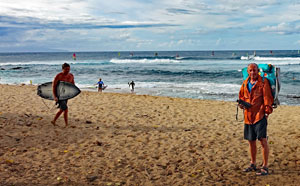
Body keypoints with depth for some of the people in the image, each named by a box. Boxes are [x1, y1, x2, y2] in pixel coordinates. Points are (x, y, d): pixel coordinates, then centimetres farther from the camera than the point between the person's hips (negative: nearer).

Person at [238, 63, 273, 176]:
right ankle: (253, 164, 31)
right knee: (251, 141, 15)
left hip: (260, 115, -6)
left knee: (263, 140, -10)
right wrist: (241, 103, 4)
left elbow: (267, 97, -7)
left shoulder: (263, 82, -3)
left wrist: (267, 111, -14)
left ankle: (265, 167, -2)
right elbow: (241, 96, 24)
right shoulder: (245, 83, 13)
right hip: (248, 116, 6)